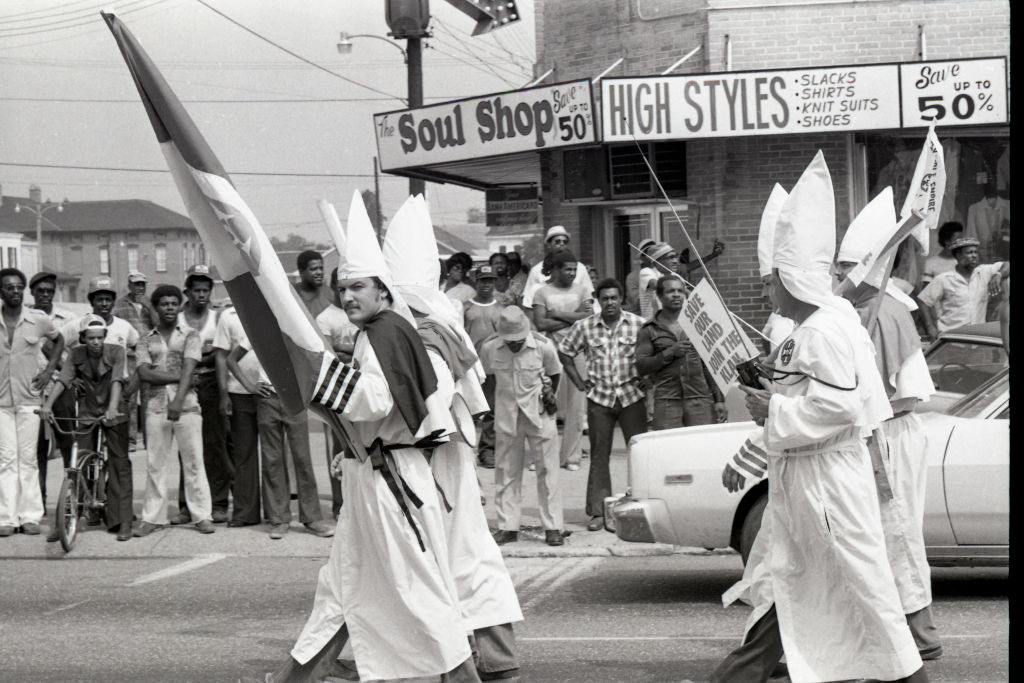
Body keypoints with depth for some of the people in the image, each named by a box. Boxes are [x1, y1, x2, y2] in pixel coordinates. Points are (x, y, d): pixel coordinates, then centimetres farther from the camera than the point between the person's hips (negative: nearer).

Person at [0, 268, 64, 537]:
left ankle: (30, 515, 6)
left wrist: (49, 370, 7)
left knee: (28, 457, 1)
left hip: (29, 398, 0)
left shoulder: (39, 320, 1)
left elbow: (59, 340, 19)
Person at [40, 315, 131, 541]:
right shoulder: (76, 354, -3)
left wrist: (112, 407, -38)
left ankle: (122, 522, 2)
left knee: (119, 463, -2)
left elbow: (117, 381, -22)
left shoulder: (115, 352, -9)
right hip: (86, 412, 1)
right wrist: (47, 404, -30)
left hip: (113, 414, -1)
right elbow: (63, 379, -14)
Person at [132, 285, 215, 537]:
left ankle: (202, 516, 2)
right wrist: (178, 377, -10)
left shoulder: (190, 336, 7)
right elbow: (144, 373, -1)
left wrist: (178, 399, -20)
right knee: (155, 463, 3)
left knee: (193, 460, -2)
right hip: (155, 405, 2)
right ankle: (153, 517, 9)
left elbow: (189, 369, -6)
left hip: (186, 404, -2)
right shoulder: (147, 340, 12)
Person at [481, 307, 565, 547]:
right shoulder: (489, 348, -10)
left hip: (539, 413, -2)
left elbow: (554, 374, 6)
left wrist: (548, 397, 8)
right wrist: (506, 395, 8)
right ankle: (507, 527, 13)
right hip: (506, 416, 2)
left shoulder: (543, 346, -13)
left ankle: (552, 527, 5)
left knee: (547, 470, -1)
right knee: (506, 471, 5)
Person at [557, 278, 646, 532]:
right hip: (599, 397, 0)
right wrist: (579, 383, 8)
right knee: (599, 454, 1)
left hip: (631, 396, 0)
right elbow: (565, 352, 14)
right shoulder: (584, 327, 2)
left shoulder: (638, 324, 1)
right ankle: (598, 511, 6)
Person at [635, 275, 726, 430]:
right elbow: (641, 367, -1)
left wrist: (719, 400, 9)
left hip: (700, 400, 2)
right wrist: (670, 352, -10)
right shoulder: (649, 330, 9)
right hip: (666, 403, -2)